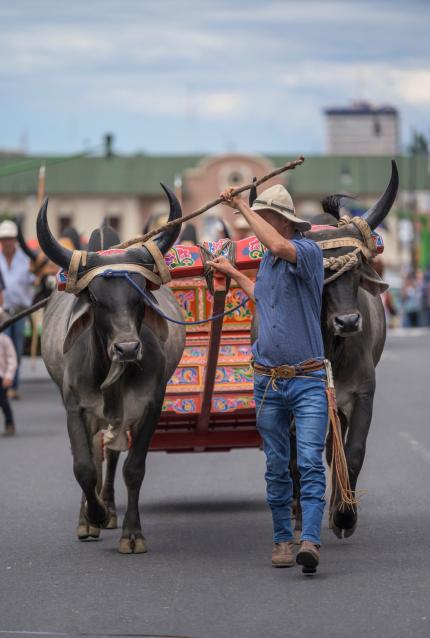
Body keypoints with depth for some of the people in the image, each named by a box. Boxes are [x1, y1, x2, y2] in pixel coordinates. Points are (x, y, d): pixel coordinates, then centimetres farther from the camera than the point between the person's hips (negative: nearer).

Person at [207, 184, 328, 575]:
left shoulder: (308, 252, -10)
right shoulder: (267, 261, 13)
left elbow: (279, 245, -33)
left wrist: (241, 206, -23)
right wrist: (232, 273, 41)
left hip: (308, 380, -7)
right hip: (268, 380, 7)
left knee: (310, 462, -15)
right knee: (277, 467, 9)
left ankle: (310, 541, -23)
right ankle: (282, 540, 17)